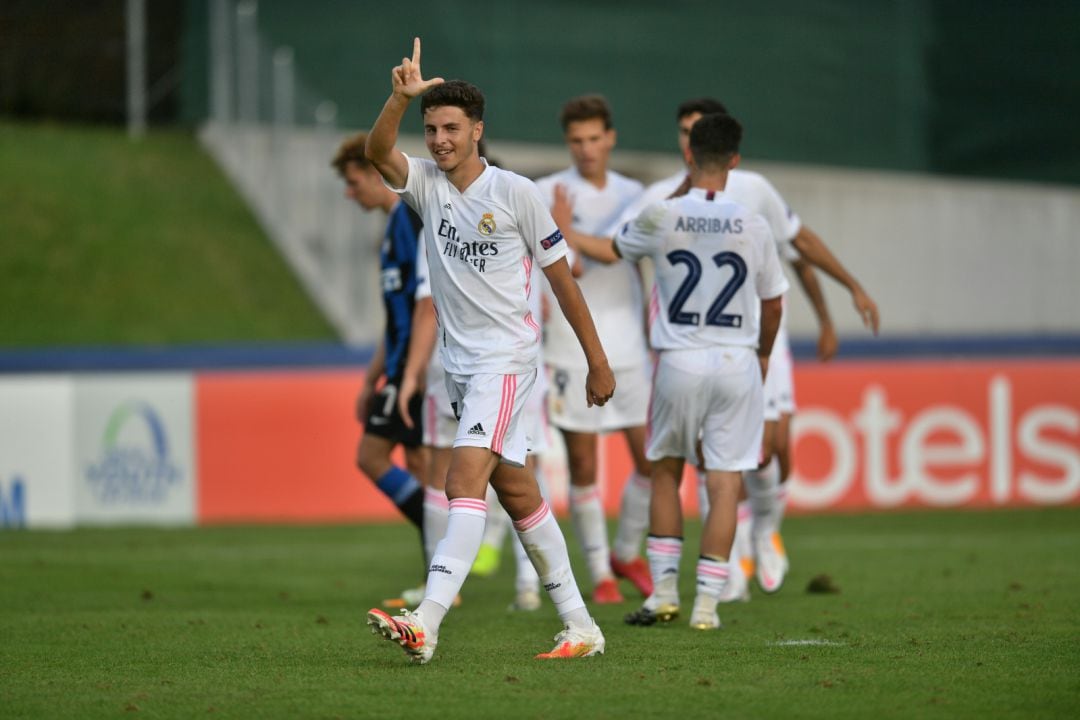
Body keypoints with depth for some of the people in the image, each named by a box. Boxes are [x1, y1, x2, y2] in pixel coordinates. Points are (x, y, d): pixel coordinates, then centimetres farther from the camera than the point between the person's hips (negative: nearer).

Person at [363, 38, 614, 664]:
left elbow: (561, 276, 0)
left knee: (467, 474, -20)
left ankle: (426, 623, -32)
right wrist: (402, 98, -32)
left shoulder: (515, 193, -6)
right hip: (459, 359, 6)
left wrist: (598, 361, 2)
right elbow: (377, 151, -14)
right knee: (516, 490, 9)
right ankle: (580, 626, 17)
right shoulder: (427, 183, 6)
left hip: (506, 355, -6)